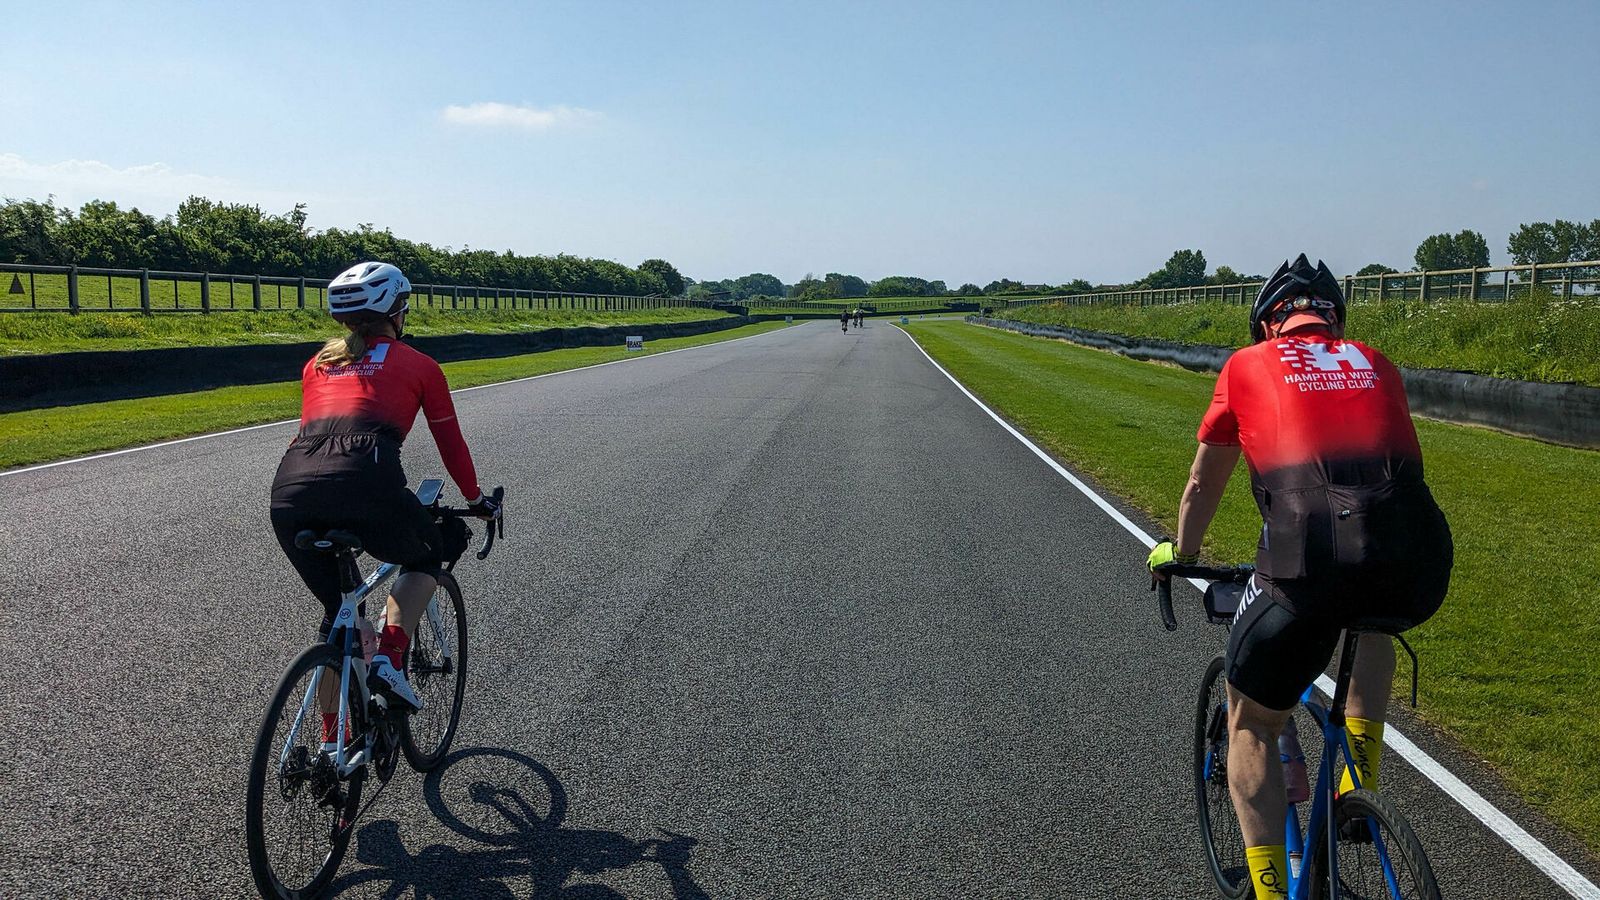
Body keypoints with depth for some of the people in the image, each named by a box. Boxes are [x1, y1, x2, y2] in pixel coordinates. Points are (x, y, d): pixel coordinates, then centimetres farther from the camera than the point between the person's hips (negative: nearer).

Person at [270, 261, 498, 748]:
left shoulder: (318, 363, 29)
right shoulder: (418, 365, 17)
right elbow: (451, 444, 23)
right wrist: (477, 500, 38)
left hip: (290, 491, 5)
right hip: (366, 484, -5)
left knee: (339, 610, 25)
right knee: (427, 557, 27)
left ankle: (331, 740, 28)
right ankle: (390, 658, 6)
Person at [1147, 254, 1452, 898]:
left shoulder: (1248, 366, 18)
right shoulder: (1376, 366, 26)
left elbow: (1202, 487, 28)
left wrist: (1178, 555, 46)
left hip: (1308, 562, -3)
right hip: (1418, 566, 4)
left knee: (1251, 725, 19)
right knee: (1372, 621, 40)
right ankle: (1360, 780, 32)